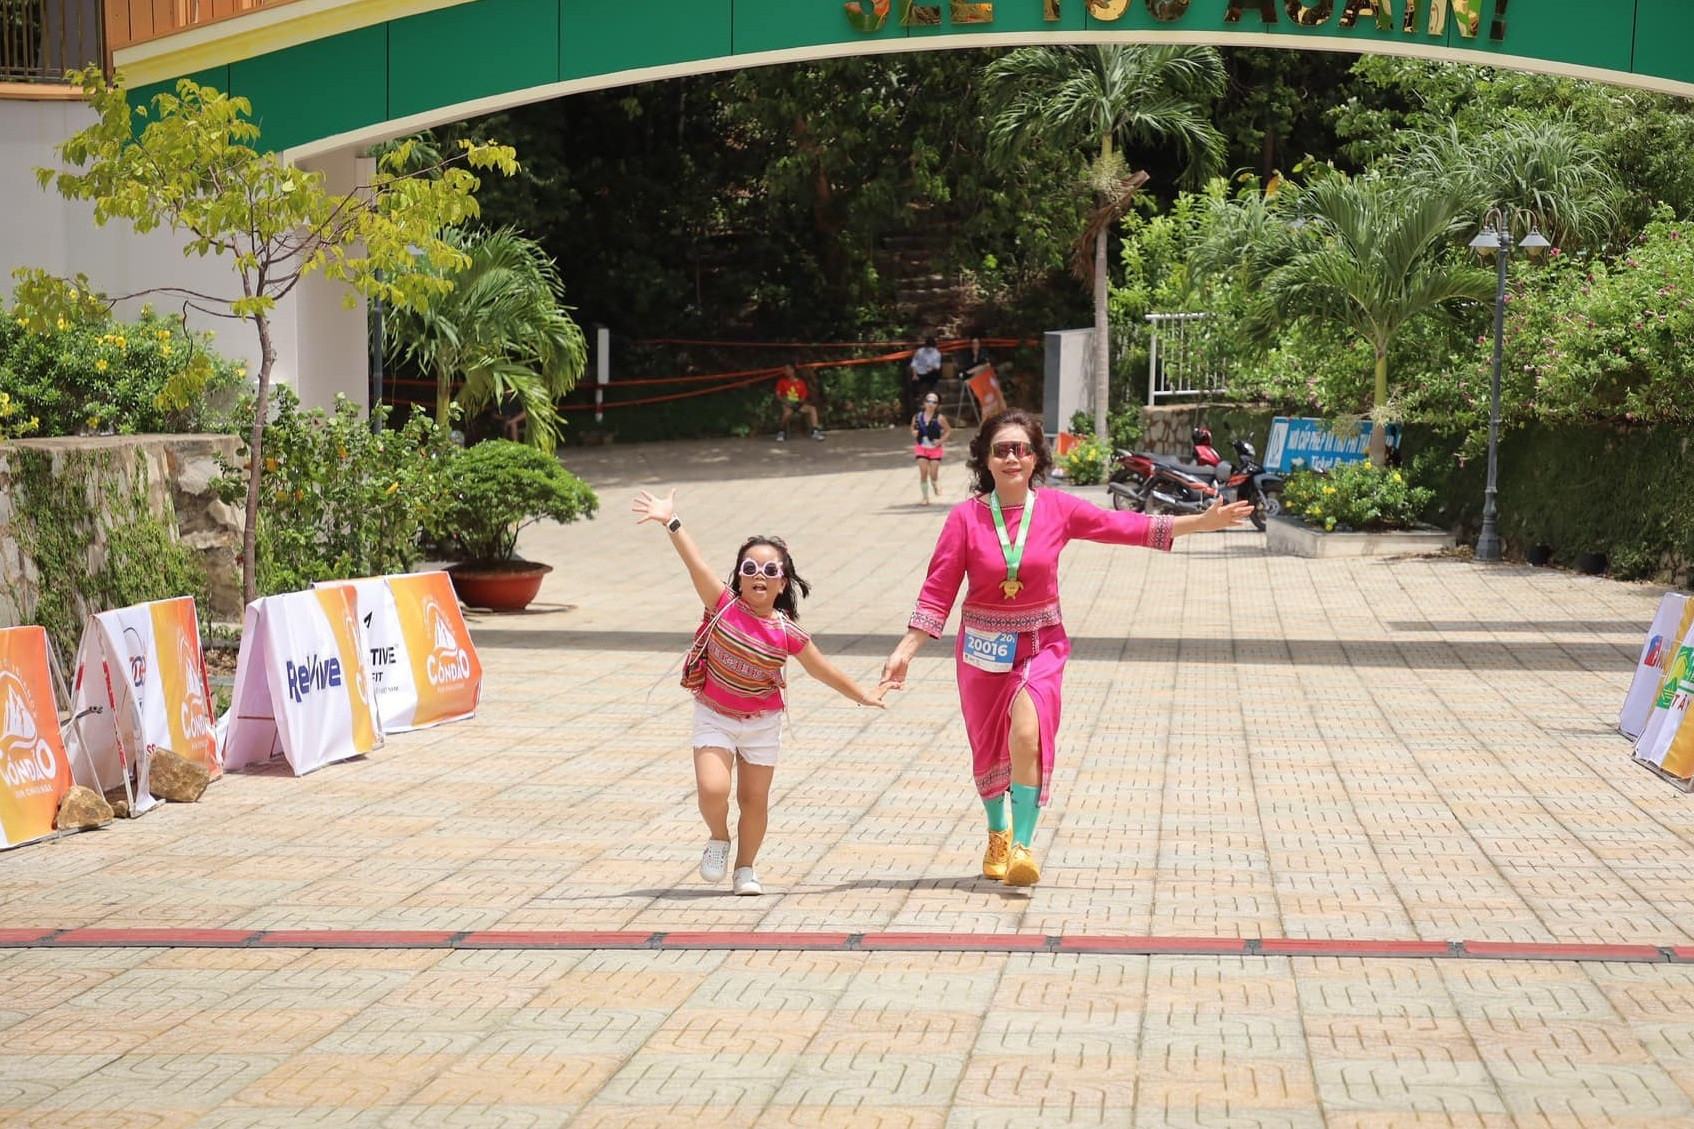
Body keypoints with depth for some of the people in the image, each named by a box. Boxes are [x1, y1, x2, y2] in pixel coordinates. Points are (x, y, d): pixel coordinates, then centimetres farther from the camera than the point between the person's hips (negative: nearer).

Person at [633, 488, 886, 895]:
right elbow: (696, 563, -22)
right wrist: (671, 521, -31)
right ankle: (718, 838, 13)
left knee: (755, 800, 7)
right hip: (714, 718, -1)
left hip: (762, 723, 1)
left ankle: (745, 869, 27)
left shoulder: (787, 633, -10)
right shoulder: (723, 605, -13)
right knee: (713, 789, -18)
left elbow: (821, 668, 4)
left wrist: (863, 696, 11)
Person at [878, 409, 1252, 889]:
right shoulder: (967, 517, -12)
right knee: (987, 747, 14)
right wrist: (904, 651, -14)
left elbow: (1126, 526, -1)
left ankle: (1022, 845, -14)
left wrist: (1204, 521, -3)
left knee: (1027, 735, -23)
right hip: (983, 647, 1)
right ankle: (997, 834, 41)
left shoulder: (1057, 509, -8)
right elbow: (938, 591, -9)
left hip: (1041, 643, -1)